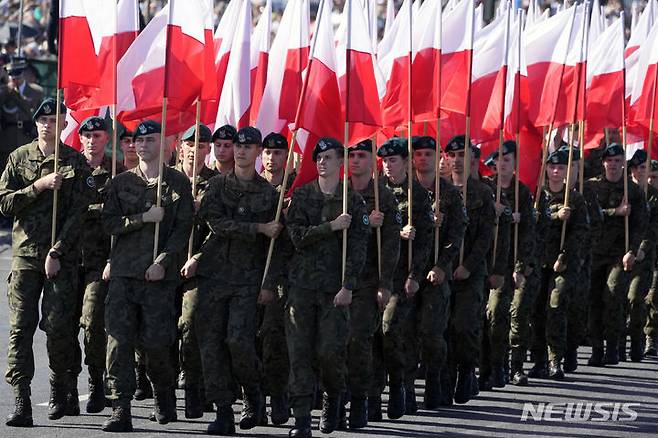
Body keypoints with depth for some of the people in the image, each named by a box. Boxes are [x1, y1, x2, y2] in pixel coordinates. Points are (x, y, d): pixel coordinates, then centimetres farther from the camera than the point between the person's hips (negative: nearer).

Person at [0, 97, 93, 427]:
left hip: (62, 256, -1)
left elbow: (77, 213, -3)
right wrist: (39, 186, -10)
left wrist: (57, 253, -10)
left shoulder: (75, 163, 3)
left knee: (58, 326, -4)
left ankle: (61, 393, 16)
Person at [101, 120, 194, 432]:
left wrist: (162, 262, -10)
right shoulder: (122, 182, 13)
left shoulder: (177, 183, 6)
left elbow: (183, 228, 0)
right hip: (123, 274, 2)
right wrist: (144, 218, -8)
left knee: (155, 343, -4)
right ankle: (120, 410, -8)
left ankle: (165, 398, 23)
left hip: (159, 276, -2)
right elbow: (109, 223, 5)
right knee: (119, 341, -9)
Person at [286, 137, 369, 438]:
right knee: (300, 351, -5)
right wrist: (331, 226, -13)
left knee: (330, 350, -8)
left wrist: (348, 286, -10)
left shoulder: (354, 201, 5)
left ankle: (332, 398, 21)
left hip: (335, 287, -1)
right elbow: (297, 236, -4)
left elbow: (358, 248, -1)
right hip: (302, 284, 1)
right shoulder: (301, 195, 8)